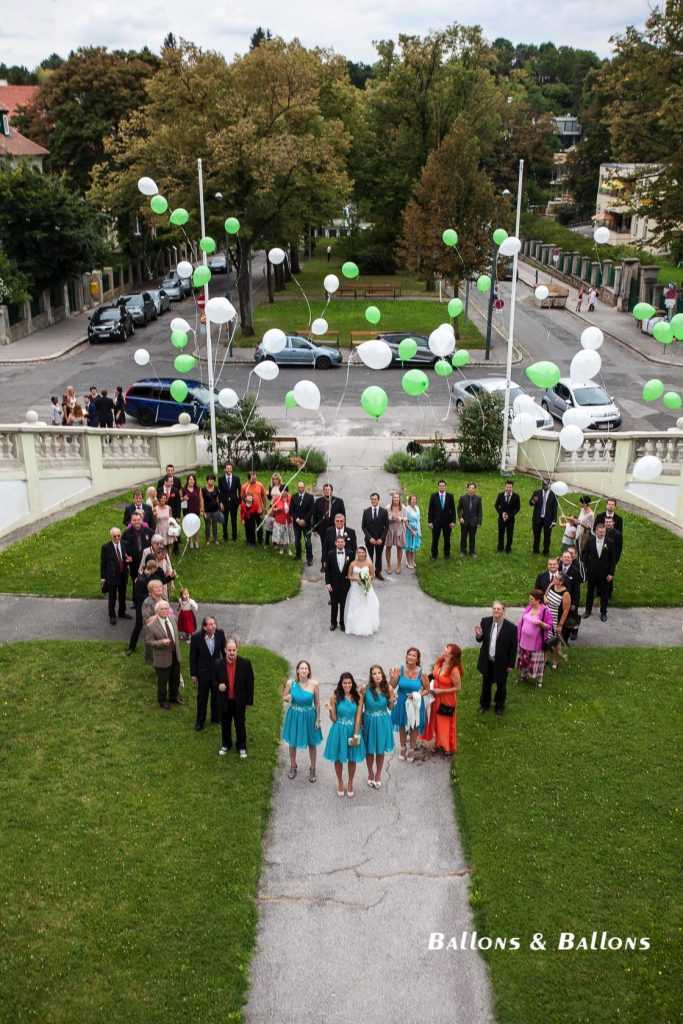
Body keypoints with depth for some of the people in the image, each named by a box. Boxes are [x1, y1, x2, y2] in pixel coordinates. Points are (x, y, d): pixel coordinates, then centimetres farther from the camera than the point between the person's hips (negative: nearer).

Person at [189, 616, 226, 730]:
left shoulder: (220, 634, -16)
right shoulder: (196, 637, -21)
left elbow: (224, 650, 0)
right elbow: (193, 657, -10)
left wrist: (226, 665, 6)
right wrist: (193, 674, -5)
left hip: (218, 671, 2)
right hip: (203, 671, -2)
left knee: (217, 695, 19)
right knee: (202, 697, 13)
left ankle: (216, 717, 40)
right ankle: (200, 721, 32)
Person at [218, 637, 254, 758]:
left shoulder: (245, 663, -14)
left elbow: (250, 682, -6)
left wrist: (249, 701, -5)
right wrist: (218, 685, -20)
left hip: (239, 701, -1)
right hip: (224, 701, 1)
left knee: (240, 725, 13)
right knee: (225, 724, 18)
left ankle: (241, 747, 33)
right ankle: (226, 744, 41)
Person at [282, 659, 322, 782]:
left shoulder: (314, 684, -18)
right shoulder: (290, 682, -14)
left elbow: (317, 703, -6)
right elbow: (284, 697, 2)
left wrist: (318, 719, -2)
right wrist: (288, 698, -22)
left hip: (309, 716, -1)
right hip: (294, 716, 1)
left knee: (312, 744, 12)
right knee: (292, 743, 16)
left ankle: (312, 769, 34)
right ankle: (293, 766, 41)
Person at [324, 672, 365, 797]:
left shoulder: (357, 697, -6)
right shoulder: (335, 697, -9)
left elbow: (358, 717, -6)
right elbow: (333, 719, -6)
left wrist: (355, 734, -10)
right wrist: (330, 710, -26)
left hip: (353, 730, 1)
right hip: (339, 730, -1)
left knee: (352, 758, 12)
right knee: (339, 758, 11)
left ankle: (350, 784, 32)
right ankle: (340, 783, 33)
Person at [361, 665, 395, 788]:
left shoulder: (388, 689, -10)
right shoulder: (365, 689, -15)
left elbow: (390, 708, 1)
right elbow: (360, 707, -4)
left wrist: (392, 700, -18)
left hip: (383, 723, 1)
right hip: (369, 722, -1)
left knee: (381, 750, 15)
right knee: (369, 750, 13)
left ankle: (378, 775, 37)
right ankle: (370, 774, 38)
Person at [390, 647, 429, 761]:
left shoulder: (421, 673, -14)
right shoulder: (399, 669, -14)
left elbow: (427, 689, -3)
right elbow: (392, 687, -8)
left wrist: (417, 695, -18)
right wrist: (393, 678, -27)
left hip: (415, 704, -1)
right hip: (402, 703, 1)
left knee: (414, 727, 16)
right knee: (402, 726, 18)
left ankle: (412, 749, 40)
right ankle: (403, 748, 42)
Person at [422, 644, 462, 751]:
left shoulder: (454, 670, -29)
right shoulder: (439, 662, -8)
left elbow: (458, 688, -21)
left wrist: (441, 691, -21)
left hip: (447, 700, -6)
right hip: (437, 698, 6)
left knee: (446, 723, 12)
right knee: (437, 721, 21)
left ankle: (448, 748, 34)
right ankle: (438, 744, 42)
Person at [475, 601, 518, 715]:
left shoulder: (511, 628, -22)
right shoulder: (485, 621, -13)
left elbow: (513, 647, -12)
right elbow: (480, 640, -1)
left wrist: (511, 664, -7)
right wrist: (479, 635, -25)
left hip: (501, 662, -2)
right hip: (487, 661, 3)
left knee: (501, 685, 20)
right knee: (486, 683, 22)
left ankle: (500, 705, 44)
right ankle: (484, 704, 46)